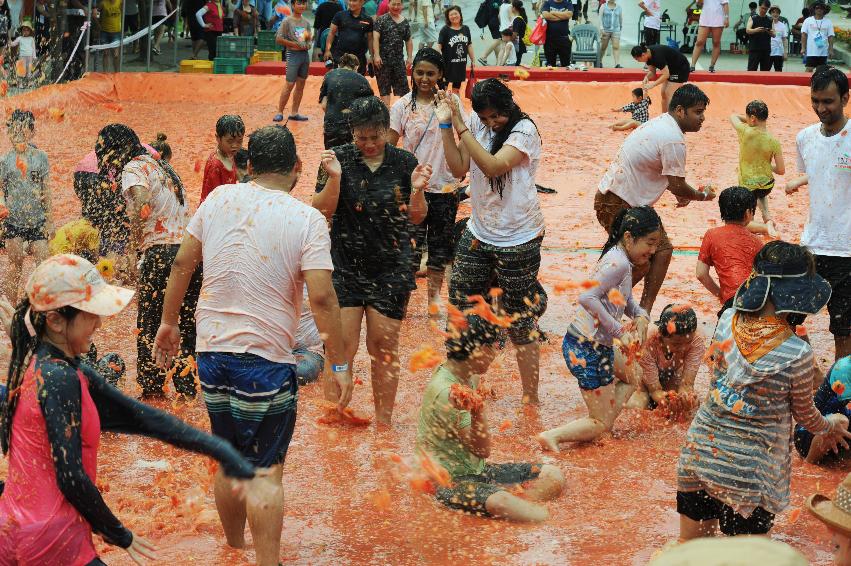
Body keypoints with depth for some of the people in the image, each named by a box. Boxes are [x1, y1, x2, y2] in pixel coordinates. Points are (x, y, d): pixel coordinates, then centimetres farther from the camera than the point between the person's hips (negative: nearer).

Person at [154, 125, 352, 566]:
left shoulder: (219, 199, 3)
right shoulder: (307, 220, -10)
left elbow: (182, 263, 7)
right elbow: (322, 298, -16)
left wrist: (169, 322, 20)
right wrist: (338, 365, -9)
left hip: (211, 352, 5)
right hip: (266, 358, -5)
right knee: (267, 471, 1)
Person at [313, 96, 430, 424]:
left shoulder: (404, 163, -1)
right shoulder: (339, 159, -4)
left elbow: (416, 218, 4)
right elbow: (322, 211, -7)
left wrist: (416, 191, -16)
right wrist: (333, 178, -22)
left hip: (391, 269, 1)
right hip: (345, 266, -1)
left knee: (384, 347, 7)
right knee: (342, 346, -3)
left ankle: (383, 422, 19)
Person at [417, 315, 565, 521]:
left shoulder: (468, 378, 6)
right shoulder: (445, 392, -23)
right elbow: (483, 449, -21)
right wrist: (477, 411, -38)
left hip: (479, 470, 11)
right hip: (453, 480, -10)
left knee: (553, 476, -4)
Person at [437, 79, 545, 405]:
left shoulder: (524, 130, -15)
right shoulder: (475, 123, 1)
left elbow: (493, 166, -26)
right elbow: (459, 168, -3)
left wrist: (461, 127, -24)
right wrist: (446, 124, -10)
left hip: (518, 240, -6)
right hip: (478, 233, 6)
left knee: (521, 323, 2)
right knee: (461, 310, 11)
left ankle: (531, 399, 15)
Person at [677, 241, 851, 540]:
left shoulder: (727, 321, -8)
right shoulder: (797, 354, -19)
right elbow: (805, 414, 0)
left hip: (700, 448, 5)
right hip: (749, 470, -4)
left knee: (689, 545, 23)